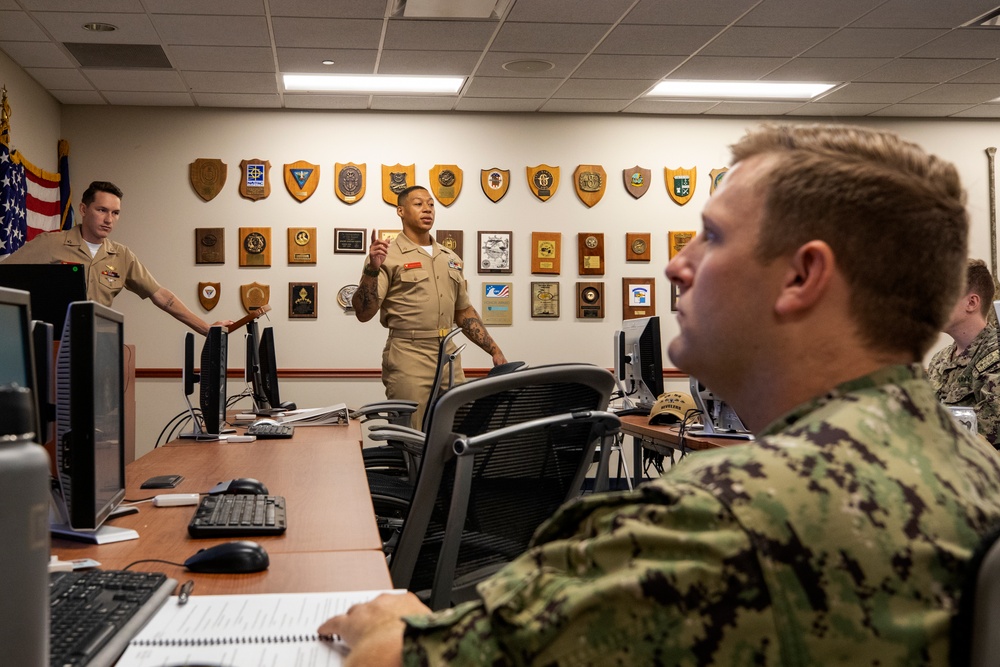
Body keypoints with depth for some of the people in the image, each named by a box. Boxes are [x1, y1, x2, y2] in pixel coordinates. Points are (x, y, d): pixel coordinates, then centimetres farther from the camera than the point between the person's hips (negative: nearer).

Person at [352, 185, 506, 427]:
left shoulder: (451, 259, 16)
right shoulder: (388, 256, -4)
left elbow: (464, 313, 22)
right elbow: (363, 313, -11)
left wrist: (495, 352, 15)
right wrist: (372, 269, -24)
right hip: (409, 358, -6)